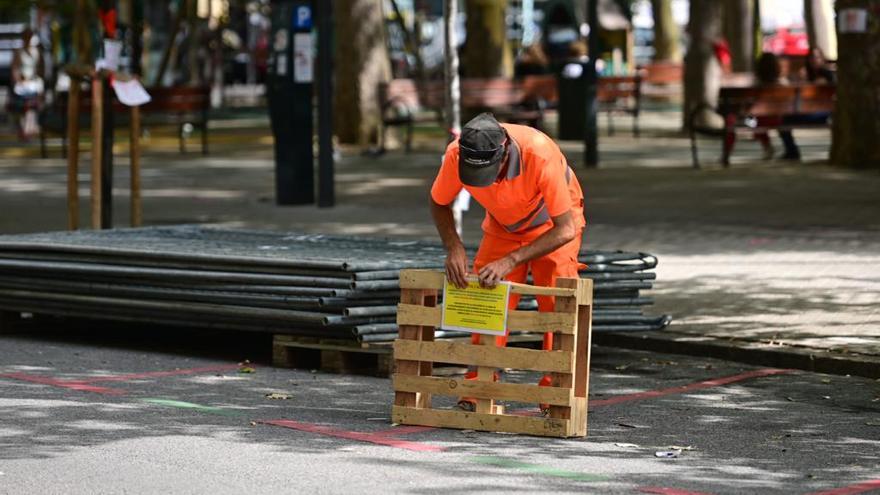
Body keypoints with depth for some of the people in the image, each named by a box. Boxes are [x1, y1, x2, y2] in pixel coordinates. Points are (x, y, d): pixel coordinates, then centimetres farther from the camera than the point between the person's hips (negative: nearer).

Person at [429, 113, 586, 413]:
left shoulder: (540, 155, -42)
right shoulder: (457, 154, -31)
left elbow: (566, 229, -34)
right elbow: (439, 204, -8)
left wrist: (511, 261, -39)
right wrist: (454, 248, -25)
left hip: (552, 226, -3)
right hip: (502, 225, 3)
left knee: (557, 306, -12)